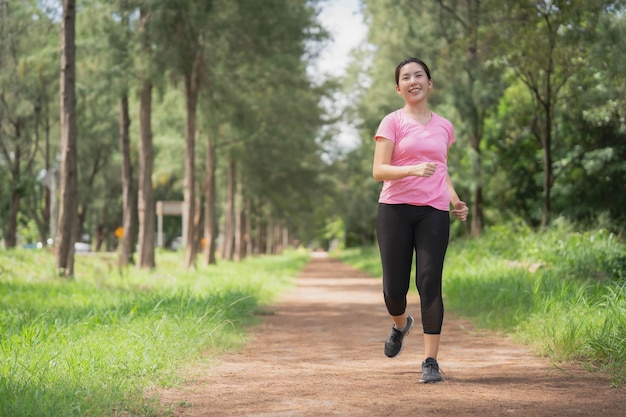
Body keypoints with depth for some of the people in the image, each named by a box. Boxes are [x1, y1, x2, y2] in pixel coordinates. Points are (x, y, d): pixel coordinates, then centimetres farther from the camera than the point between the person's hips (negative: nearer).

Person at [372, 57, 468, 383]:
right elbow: (378, 171, -6)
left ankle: (430, 361, -6)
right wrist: (413, 170, -22)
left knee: (430, 282, -11)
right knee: (394, 287, 0)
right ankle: (401, 325, 36)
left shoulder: (444, 127, 14)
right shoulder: (392, 123, 2)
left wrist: (454, 200, 9)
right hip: (395, 209, -2)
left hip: (434, 211, 2)